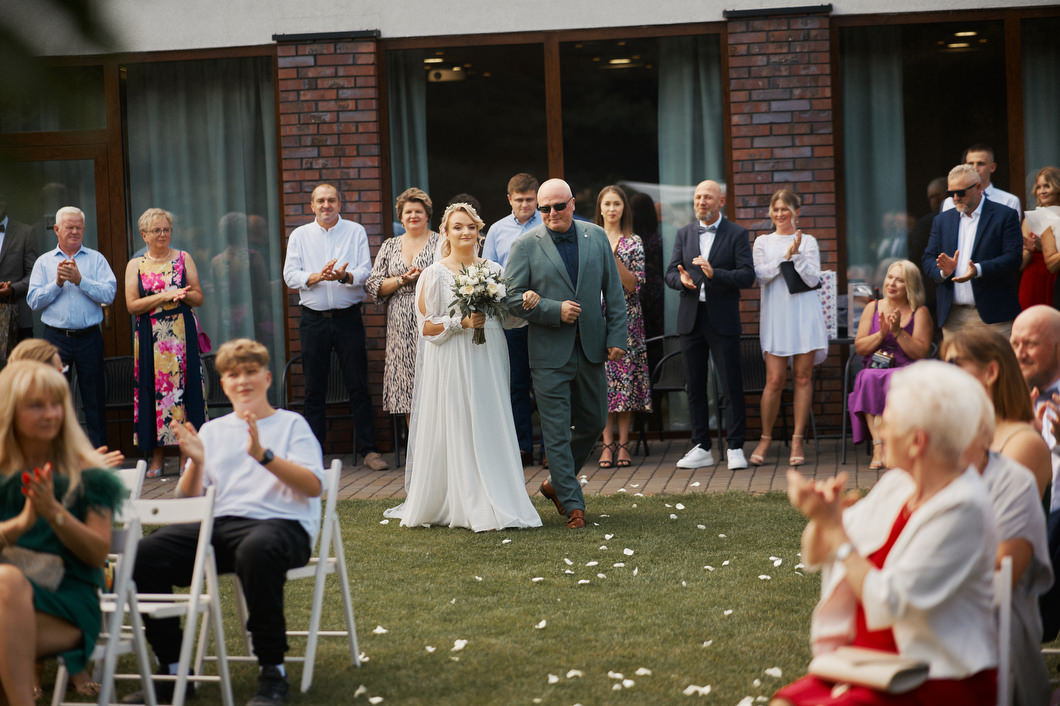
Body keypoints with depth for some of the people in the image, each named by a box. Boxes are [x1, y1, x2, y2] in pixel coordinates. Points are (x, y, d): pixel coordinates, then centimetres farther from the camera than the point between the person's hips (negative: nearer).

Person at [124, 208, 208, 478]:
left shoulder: (183, 258, 9)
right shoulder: (135, 265, 8)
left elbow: (198, 298, 8)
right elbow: (132, 305, -1)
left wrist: (182, 294, -13)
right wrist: (164, 296, -11)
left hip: (182, 333, 0)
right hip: (150, 337, 0)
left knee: (185, 386, -4)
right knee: (154, 390, -2)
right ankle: (156, 458, 4)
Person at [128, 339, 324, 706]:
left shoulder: (291, 424, 14)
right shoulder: (212, 430, 26)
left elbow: (314, 485, -3)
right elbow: (188, 502, 18)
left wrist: (263, 455, -13)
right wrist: (197, 462, -1)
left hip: (280, 521, -4)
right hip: (219, 524, 4)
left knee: (255, 549, -42)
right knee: (147, 552, -22)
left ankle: (273, 672, -28)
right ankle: (172, 668, -9)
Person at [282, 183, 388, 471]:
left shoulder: (355, 232, 6)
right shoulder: (300, 236, 9)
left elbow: (365, 271, -4)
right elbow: (290, 275, -1)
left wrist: (344, 276, -25)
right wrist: (318, 277, -19)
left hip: (348, 317, -1)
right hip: (314, 320, 1)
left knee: (358, 387, 0)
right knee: (314, 390, 4)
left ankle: (369, 450, 6)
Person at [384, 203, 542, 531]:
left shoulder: (494, 270, 10)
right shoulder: (435, 274, -1)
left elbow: (509, 317, 14)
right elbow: (426, 326, -4)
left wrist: (526, 301, -5)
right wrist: (463, 322, -16)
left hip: (489, 359, 4)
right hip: (452, 361, -4)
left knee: (490, 429, 4)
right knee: (456, 430, -4)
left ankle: (495, 505, 10)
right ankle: (457, 507, 1)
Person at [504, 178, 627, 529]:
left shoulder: (596, 236, 6)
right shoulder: (526, 245, -4)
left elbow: (613, 290, 8)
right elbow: (513, 298, -7)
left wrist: (616, 336, 1)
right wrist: (555, 310, -17)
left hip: (590, 348, 4)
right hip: (550, 353, -4)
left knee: (593, 422, 13)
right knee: (557, 431, -2)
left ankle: (556, 482, 32)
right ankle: (572, 504, 6)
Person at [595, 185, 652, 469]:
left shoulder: (633, 243, 4)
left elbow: (635, 284, -5)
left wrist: (614, 257, -15)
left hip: (626, 317, -1)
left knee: (626, 375, -3)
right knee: (602, 376, -2)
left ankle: (623, 443, 3)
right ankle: (608, 443, 2)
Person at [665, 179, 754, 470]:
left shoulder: (738, 234, 1)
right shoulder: (684, 234, 13)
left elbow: (747, 276, -8)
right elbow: (670, 273, 9)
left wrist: (714, 274, -22)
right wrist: (681, 279, -15)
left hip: (722, 319, -4)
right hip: (691, 318, 4)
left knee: (732, 385, -4)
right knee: (695, 386, 7)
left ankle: (735, 448, 3)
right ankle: (702, 448, 14)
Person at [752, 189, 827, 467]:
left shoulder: (808, 241, 9)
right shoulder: (763, 242, 11)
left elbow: (813, 278, 0)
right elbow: (761, 275, -2)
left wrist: (797, 255, -12)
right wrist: (785, 256, -11)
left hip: (804, 313, 0)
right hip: (776, 315, 0)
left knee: (803, 376, 0)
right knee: (774, 379, -5)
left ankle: (797, 439, 5)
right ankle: (765, 438, 8)